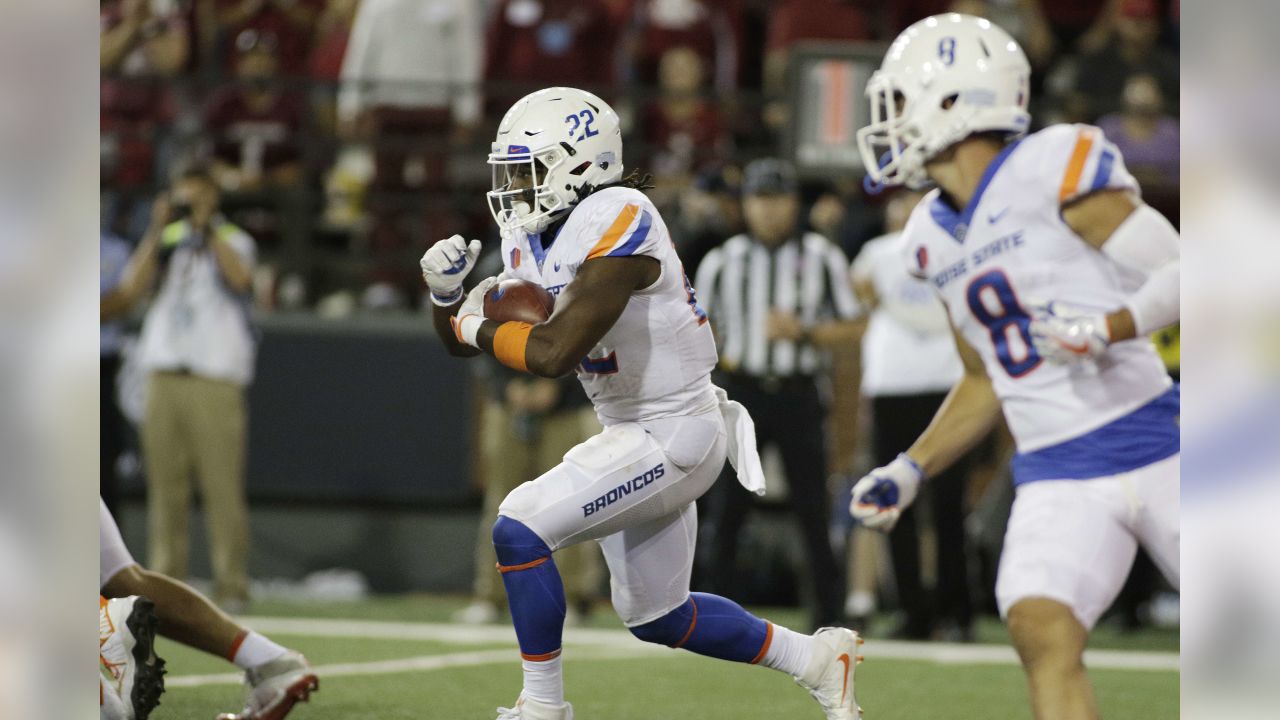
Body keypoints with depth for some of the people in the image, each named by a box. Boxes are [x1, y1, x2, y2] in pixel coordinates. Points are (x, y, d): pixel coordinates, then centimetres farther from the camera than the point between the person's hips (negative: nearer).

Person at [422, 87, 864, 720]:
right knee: (654, 617, 18)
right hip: (632, 430, 10)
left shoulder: (616, 224, -24)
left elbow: (555, 353, -32)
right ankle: (815, 659, 35)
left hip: (672, 433, -10)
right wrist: (447, 292, -11)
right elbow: (464, 338, 10)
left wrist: (478, 328, -16)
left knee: (520, 529, -18)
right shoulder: (534, 239, 4)